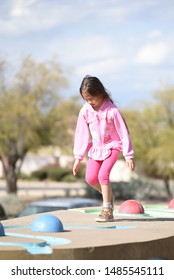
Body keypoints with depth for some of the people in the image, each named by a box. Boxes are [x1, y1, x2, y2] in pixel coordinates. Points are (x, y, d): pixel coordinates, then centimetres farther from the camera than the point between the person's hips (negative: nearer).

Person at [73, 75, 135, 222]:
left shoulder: (112, 110, -21)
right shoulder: (85, 111, -8)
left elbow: (123, 132, -15)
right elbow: (81, 134, 0)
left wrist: (129, 155, -13)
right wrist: (78, 157, 0)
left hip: (112, 146, -5)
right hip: (96, 148, 5)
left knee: (103, 174, -21)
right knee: (90, 178, -1)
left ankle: (107, 210, -11)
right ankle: (108, 195, 29)